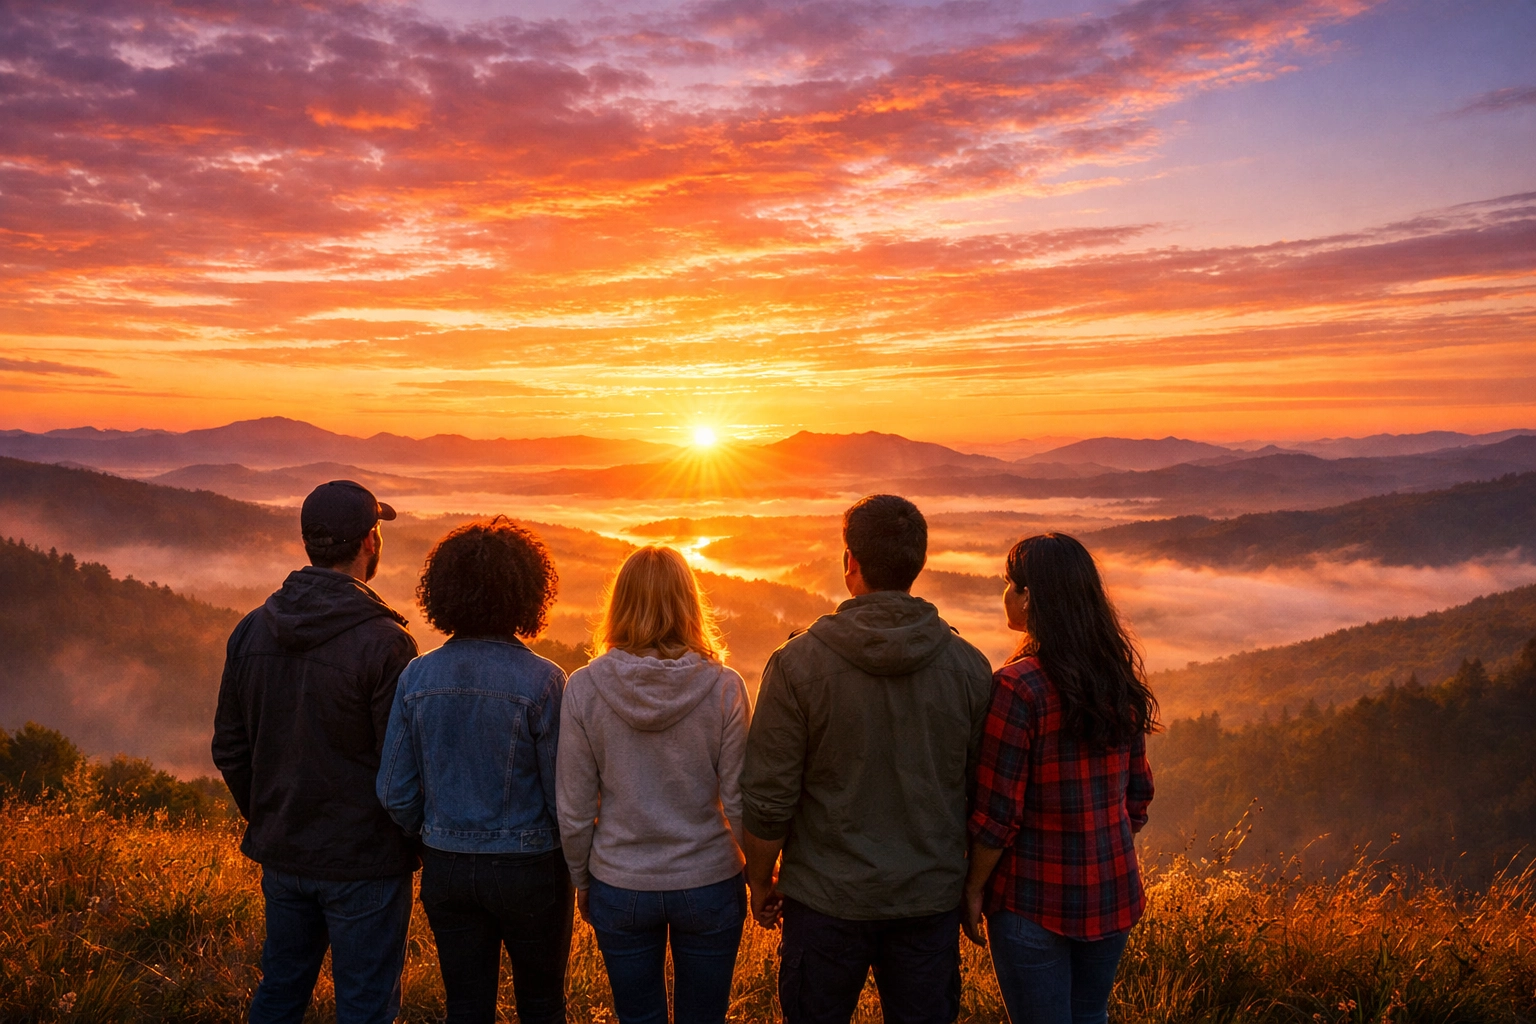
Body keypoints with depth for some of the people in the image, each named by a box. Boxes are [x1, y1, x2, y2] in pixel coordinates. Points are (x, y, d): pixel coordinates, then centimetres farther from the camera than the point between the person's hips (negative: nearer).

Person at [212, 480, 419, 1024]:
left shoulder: (251, 631, -1)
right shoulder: (384, 643, -21)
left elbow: (229, 749, 6)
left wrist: (265, 820, 18)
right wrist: (414, 838, -1)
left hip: (281, 857, 6)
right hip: (364, 864, -6)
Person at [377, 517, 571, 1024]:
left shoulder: (417, 676, -7)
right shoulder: (542, 682, -18)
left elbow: (395, 792, -2)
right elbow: (564, 793, -14)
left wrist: (430, 842, 15)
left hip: (446, 867, 4)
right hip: (529, 868, -3)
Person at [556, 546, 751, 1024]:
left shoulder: (584, 688, -11)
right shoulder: (723, 687, -13)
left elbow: (574, 812, -6)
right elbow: (737, 802, -9)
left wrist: (582, 881, 10)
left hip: (620, 890, 1)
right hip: (709, 884, 0)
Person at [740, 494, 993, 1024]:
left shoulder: (798, 663, -15)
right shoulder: (968, 666, -6)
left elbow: (767, 800, -11)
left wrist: (760, 883, 5)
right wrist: (969, 880, 17)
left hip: (826, 901, -2)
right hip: (932, 900, 2)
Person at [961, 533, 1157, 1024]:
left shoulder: (1019, 686, -20)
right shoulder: (1119, 680, 0)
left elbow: (996, 813, -18)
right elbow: (1138, 795, 8)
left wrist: (974, 890, -6)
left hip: (1035, 902, -6)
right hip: (1114, 895, 6)